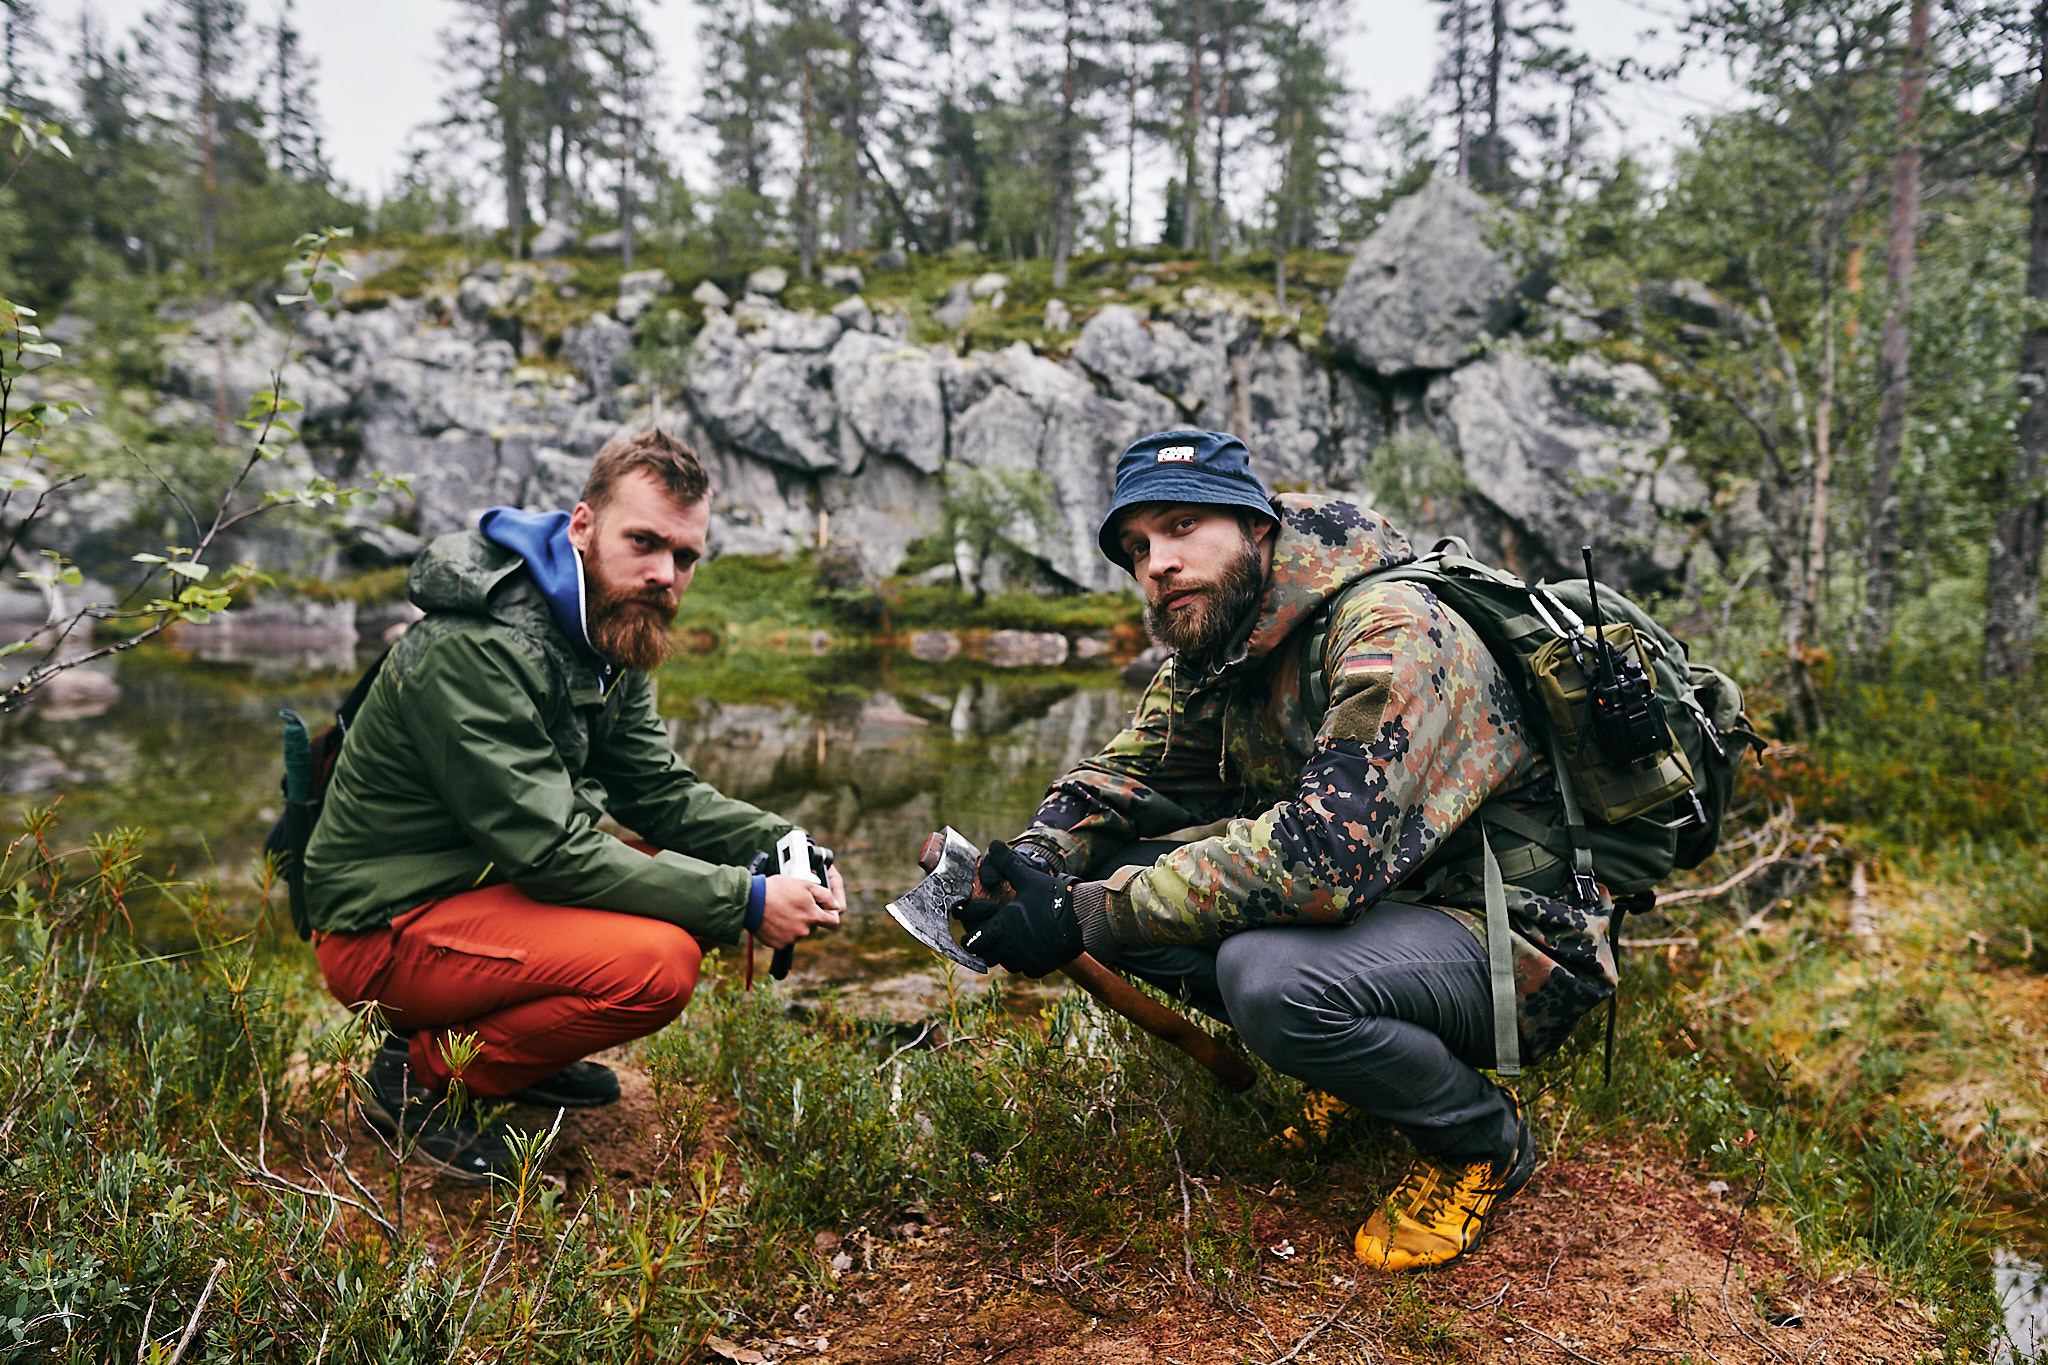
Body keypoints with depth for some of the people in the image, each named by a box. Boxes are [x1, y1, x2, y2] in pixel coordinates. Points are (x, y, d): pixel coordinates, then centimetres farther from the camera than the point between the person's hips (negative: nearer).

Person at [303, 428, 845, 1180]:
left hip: (486, 881, 9)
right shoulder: (473, 651, -26)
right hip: (386, 929, -9)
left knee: (710, 884, 1)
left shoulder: (609, 631, 3)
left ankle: (521, 1053, 11)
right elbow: (551, 851, -28)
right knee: (656, 963, -27)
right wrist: (744, 901, -27)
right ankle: (421, 1074, -6)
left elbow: (661, 791, 6)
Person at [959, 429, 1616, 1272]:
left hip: (1513, 940, -8)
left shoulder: (1391, 632, -25)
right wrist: (1035, 861, -15)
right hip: (1373, 898, 8)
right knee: (1114, 873, -7)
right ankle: (1348, 1056, 8)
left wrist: (1085, 917, -33)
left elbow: (1324, 849, -36)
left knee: (1271, 976, -36)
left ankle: (1483, 1140, -5)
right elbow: (1123, 776, 8)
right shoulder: (1212, 654, 3)